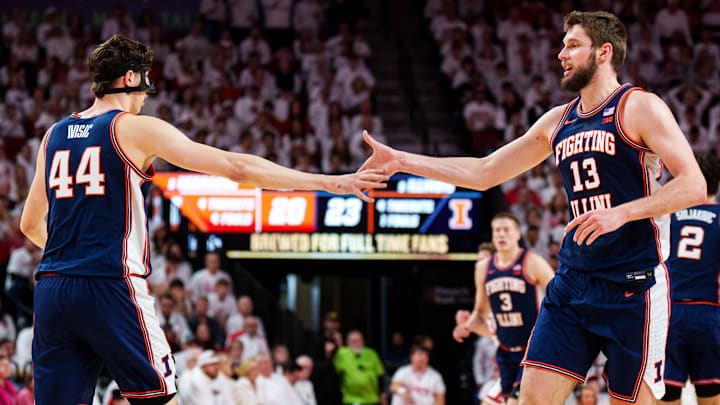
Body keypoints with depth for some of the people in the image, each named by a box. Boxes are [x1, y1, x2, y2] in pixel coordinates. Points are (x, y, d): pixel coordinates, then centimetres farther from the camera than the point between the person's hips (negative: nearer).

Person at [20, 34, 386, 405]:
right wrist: (330, 183, 0)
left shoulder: (54, 134, 16)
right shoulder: (136, 128, 0)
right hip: (111, 289, -5)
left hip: (51, 291, 5)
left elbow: (30, 224, 25)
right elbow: (237, 168, -3)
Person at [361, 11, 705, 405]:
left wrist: (620, 213, -23)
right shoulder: (557, 121, 16)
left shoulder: (639, 108, -5)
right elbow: (484, 172, 21)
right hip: (571, 281, 6)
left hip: (633, 286, -6)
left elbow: (693, 185, -13)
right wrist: (401, 161, 17)